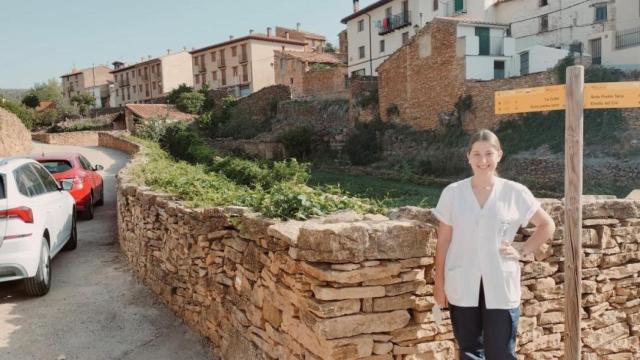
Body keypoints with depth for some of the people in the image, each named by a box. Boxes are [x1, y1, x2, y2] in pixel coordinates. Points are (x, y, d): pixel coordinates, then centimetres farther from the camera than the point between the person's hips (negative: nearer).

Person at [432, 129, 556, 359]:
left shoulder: (515, 193, -2)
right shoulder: (452, 193, -1)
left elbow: (547, 225, 10)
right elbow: (443, 241, 3)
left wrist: (523, 251, -1)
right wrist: (439, 283, 3)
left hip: (501, 288, -1)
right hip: (463, 287, 1)